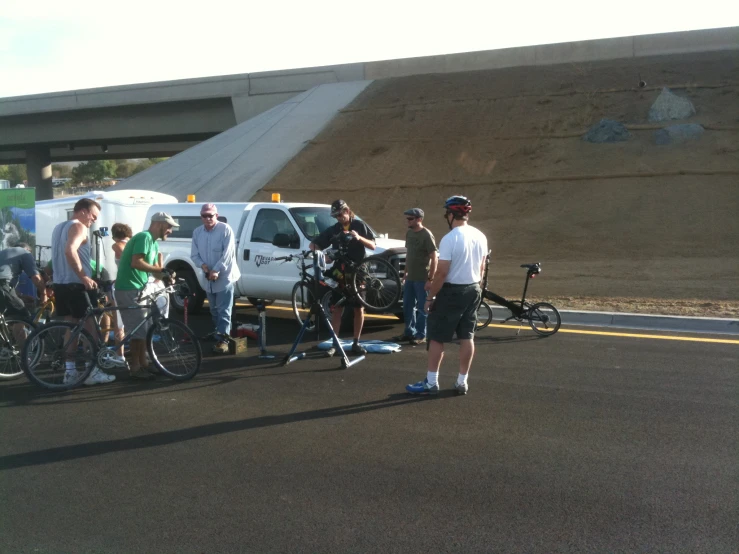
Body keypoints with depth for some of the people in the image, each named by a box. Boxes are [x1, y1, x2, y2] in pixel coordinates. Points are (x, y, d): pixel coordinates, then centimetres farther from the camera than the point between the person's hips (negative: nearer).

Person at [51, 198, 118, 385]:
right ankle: (92, 372, 1)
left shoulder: (59, 228, 20)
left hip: (60, 284, 9)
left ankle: (70, 370, 13)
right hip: (77, 284, -9)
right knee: (89, 327, -2)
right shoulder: (79, 227, -12)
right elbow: (70, 251, -28)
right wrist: (84, 277, -26)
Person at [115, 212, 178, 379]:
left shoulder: (153, 243, 16)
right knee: (139, 329, -7)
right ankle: (135, 368, -1)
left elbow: (154, 270, 15)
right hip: (129, 289, -10)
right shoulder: (144, 237, -14)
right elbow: (136, 262, -25)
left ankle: (143, 364, 22)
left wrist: (165, 276, -5)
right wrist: (160, 269, -21)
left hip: (140, 289, 10)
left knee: (143, 329, 14)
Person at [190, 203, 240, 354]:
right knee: (214, 310, 14)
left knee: (223, 310, -7)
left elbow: (228, 253, -16)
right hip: (208, 278, 6)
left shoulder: (225, 229, -10)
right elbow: (194, 255, 7)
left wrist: (216, 270, -20)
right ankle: (218, 335, 24)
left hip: (224, 277, -6)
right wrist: (203, 265, -12)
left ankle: (222, 339, -6)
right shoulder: (197, 232, 7)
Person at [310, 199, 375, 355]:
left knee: (359, 309, 4)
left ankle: (356, 343, 14)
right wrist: (316, 250, -18)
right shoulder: (332, 230, 6)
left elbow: (372, 246, -1)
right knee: (336, 309, 0)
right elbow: (313, 244, 5)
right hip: (339, 274, 1)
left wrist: (359, 238, -19)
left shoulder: (360, 226, 3)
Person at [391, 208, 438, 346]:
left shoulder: (426, 235, -13)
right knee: (407, 306, 13)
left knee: (422, 308, 1)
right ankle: (409, 332, 24)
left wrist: (430, 279, -17)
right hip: (410, 277, 8)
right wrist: (406, 272, 16)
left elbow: (434, 258, -14)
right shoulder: (409, 233, 9)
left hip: (422, 279, -8)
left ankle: (421, 335, 9)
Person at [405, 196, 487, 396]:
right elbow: (481, 268, 13)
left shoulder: (450, 238, -19)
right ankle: (462, 382, 15)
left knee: (437, 338, 2)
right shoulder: (480, 236, 5)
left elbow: (441, 273, -19)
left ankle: (431, 383, 6)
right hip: (473, 290, 7)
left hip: (452, 291, -7)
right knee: (467, 337, 10)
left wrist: (430, 297, -11)